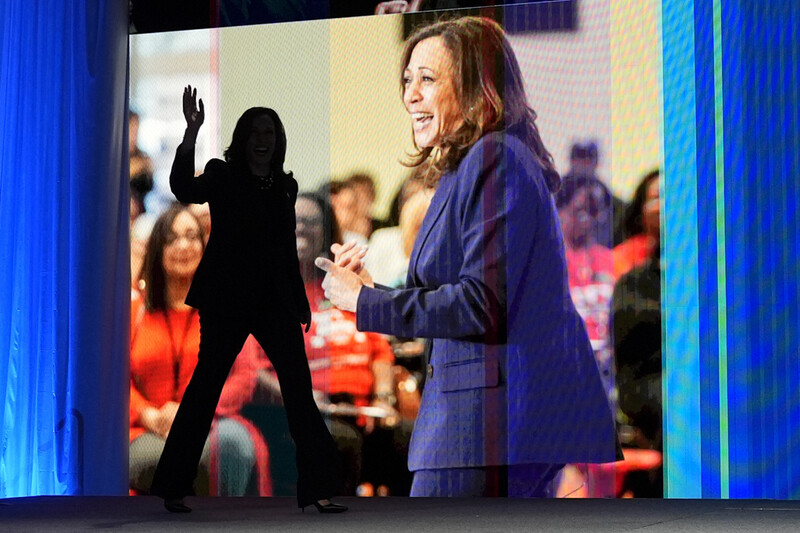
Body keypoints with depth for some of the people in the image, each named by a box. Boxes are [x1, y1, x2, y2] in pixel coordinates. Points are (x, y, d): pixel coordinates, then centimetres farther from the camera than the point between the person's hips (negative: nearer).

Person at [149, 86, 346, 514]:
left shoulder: (285, 186, 15)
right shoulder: (223, 177, 1)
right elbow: (184, 188, -20)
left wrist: (301, 303, 16)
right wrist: (192, 131, -31)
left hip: (275, 300, 4)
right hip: (227, 298, -4)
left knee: (298, 386, -5)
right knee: (206, 385, -1)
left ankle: (318, 489, -5)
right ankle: (173, 489, 9)